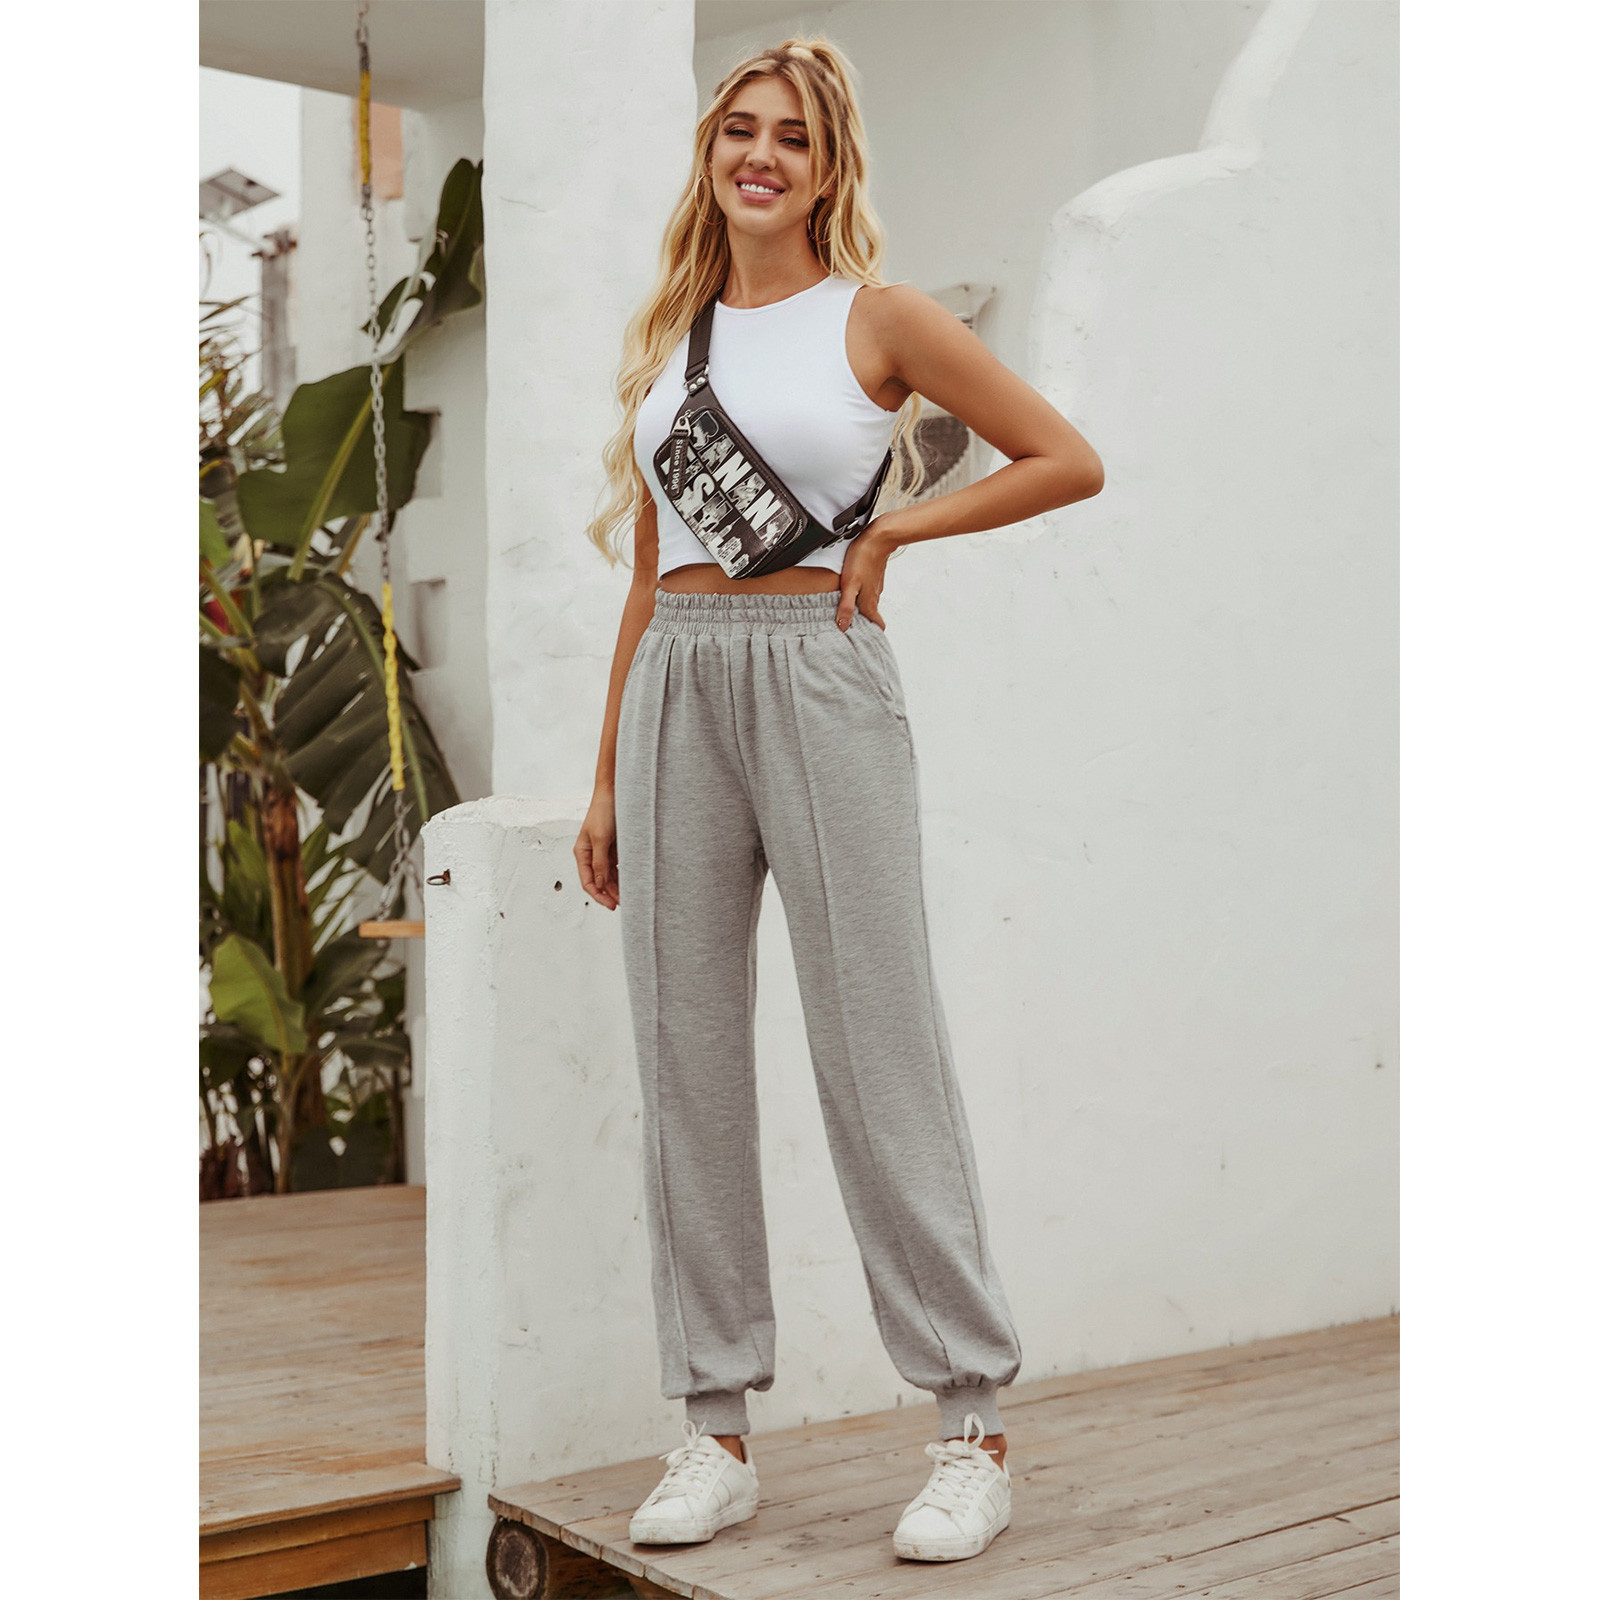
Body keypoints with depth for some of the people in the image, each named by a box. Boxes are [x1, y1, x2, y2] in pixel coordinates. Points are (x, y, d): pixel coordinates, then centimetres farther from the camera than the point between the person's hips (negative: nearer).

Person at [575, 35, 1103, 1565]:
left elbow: (1070, 462, 2)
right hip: (674, 694, 5)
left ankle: (972, 1423, 7)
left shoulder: (877, 317, 2)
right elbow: (645, 578, 17)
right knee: (685, 1058, 4)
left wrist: (891, 529, -2)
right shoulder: (666, 338, 15)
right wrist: (605, 781, 14)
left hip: (819, 680, -5)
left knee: (878, 1053, -4)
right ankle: (717, 1428, 14)